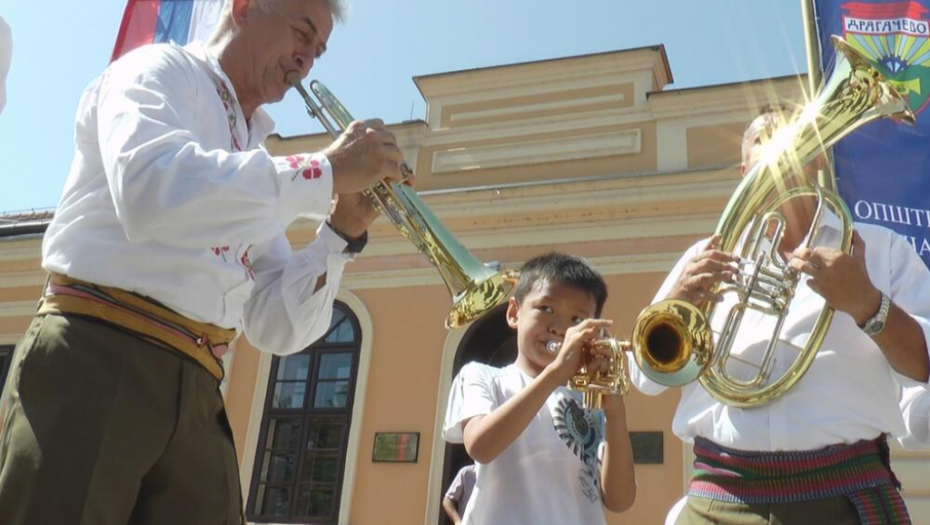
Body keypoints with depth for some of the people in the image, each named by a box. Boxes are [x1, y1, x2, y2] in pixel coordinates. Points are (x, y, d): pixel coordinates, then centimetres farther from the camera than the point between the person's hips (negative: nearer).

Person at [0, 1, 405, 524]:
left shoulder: (262, 169, 20)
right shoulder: (160, 69, 3)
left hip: (196, 394, 7)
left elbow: (276, 327, 15)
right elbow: (152, 190, -22)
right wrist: (328, 171, -16)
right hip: (97, 362, -6)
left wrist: (342, 230, 2)